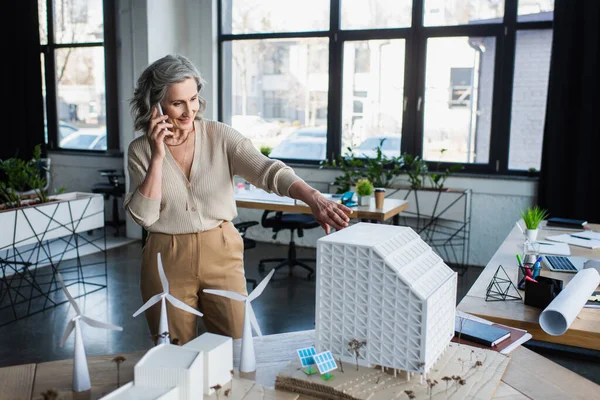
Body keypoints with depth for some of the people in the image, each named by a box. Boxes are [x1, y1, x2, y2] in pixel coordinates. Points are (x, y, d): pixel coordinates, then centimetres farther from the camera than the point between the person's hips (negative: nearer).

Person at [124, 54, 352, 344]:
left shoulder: (220, 136, -6)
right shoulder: (140, 150, -3)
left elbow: (267, 170, -20)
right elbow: (143, 216, -11)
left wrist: (313, 198, -37)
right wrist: (157, 156, -18)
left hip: (222, 254, 0)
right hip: (168, 260, 0)